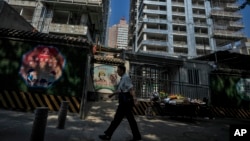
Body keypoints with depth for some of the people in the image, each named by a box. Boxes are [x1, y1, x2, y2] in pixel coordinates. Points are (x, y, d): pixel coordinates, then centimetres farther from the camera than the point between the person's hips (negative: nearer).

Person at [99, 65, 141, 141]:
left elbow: (131, 89, -23)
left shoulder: (126, 78, -12)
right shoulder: (123, 78, 18)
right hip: (125, 101, 10)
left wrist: (135, 99, -33)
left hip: (126, 101, -10)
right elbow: (120, 90, 28)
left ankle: (108, 135, 10)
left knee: (117, 118, -1)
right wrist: (112, 94, 37)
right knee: (130, 119, 12)